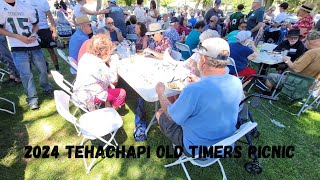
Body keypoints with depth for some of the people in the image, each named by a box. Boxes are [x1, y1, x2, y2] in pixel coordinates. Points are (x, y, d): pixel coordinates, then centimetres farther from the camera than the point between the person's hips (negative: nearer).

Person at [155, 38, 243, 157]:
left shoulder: (193, 90, -36)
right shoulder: (236, 83, -15)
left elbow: (171, 116, -18)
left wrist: (160, 92, -2)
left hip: (198, 150, -6)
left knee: (160, 113, 11)